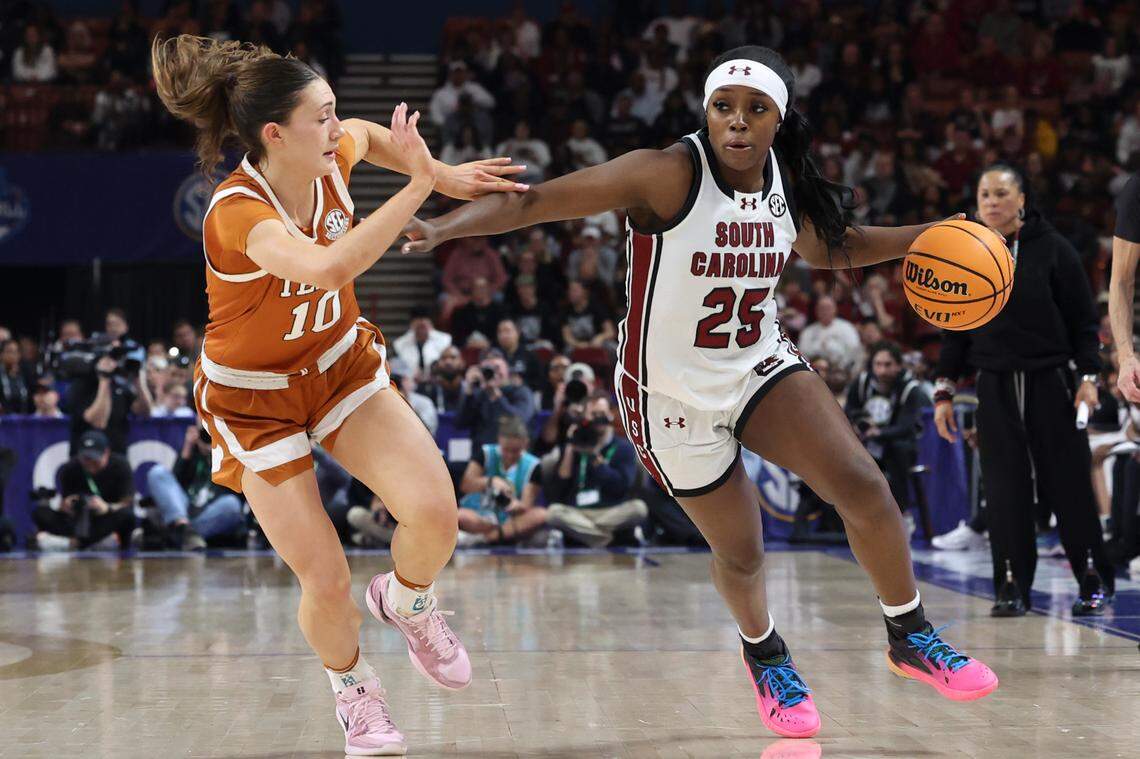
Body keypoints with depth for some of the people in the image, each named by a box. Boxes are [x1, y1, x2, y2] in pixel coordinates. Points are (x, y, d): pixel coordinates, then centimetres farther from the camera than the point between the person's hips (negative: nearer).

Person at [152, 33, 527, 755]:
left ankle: (407, 602, 19)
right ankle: (352, 683, 27)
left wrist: (442, 173, 3)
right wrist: (419, 185, -45)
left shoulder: (332, 160, -12)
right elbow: (329, 267, -52)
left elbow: (366, 134, 16)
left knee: (435, 512, -17)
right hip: (254, 397, -5)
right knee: (327, 583, -8)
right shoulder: (238, 213, -32)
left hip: (341, 363, 5)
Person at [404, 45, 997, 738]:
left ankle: (911, 637, 13)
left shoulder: (788, 183, -5)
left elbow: (831, 247, 17)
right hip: (674, 393, -4)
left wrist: (928, 238, 6)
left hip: (762, 365, 4)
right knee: (740, 553, 7)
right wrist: (441, 228, -41)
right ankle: (764, 654, 41)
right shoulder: (669, 176, -25)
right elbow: (531, 201, -27)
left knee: (865, 487, -10)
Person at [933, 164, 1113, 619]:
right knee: (1005, 491, 0)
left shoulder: (1052, 248, -1)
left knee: (1068, 484, 0)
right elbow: (954, 329, 12)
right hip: (995, 388, 2)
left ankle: (1094, 581, 11)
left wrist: (1089, 376, -8)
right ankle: (1012, 587, 6)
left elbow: (1083, 319, 0)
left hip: (1051, 384, -2)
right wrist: (944, 391, 7)